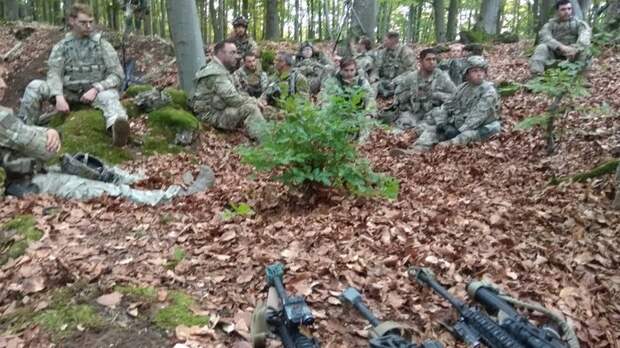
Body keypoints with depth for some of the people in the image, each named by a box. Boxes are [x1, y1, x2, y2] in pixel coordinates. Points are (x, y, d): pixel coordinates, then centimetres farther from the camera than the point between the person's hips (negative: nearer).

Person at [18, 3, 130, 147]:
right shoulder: (61, 46, 9)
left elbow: (117, 75, -3)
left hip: (96, 92, -3)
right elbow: (54, 73, -4)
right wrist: (59, 96, -24)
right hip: (68, 92, 3)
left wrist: (96, 89, -20)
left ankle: (116, 130, -73)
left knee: (109, 96, -39)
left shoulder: (102, 45, 3)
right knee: (35, 86, -19)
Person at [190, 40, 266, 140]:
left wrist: (252, 100, -2)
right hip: (212, 115, -11)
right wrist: (253, 101, -11)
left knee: (253, 104, 7)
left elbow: (235, 94, 13)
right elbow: (232, 99, -26)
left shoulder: (221, 70, 15)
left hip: (219, 110, 11)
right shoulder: (216, 73, -19)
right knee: (250, 108, -23)